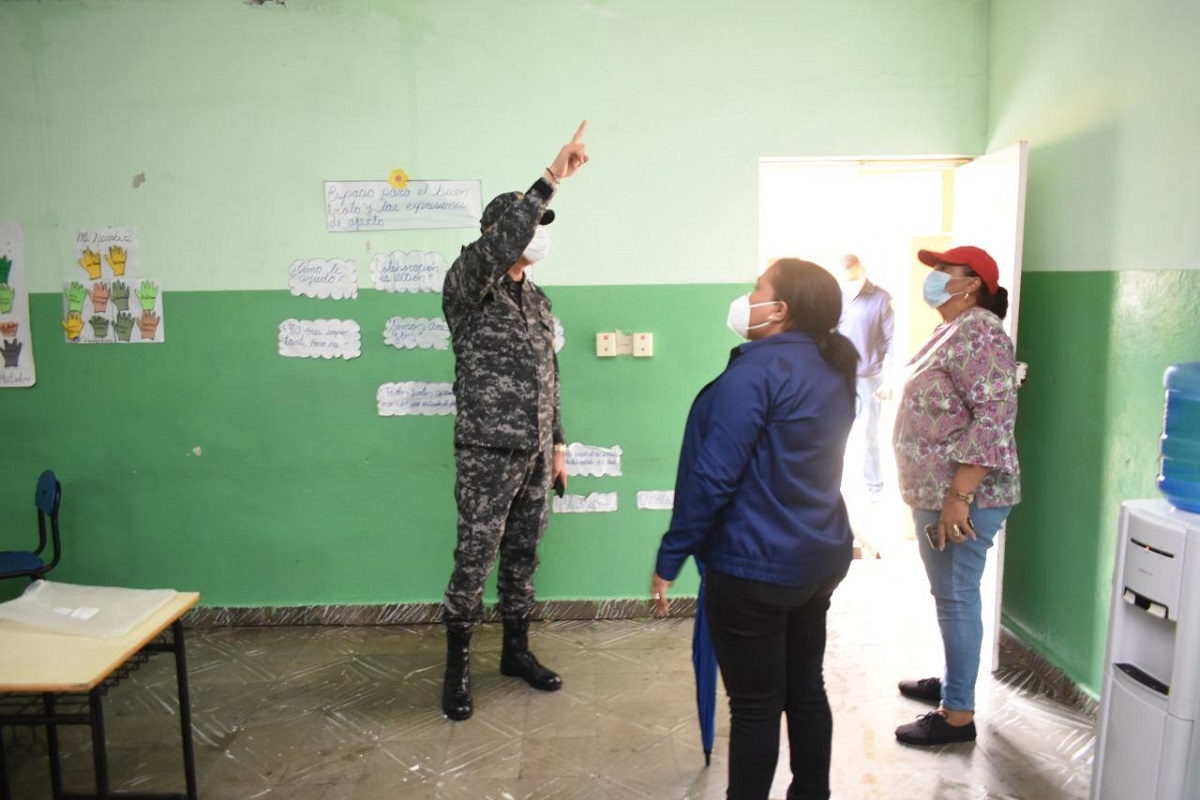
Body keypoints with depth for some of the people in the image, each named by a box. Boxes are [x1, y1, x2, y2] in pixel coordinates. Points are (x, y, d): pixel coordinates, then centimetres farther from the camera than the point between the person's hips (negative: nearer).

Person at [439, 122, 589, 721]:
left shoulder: (537, 301, 14)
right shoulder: (467, 286, -7)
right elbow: (499, 247, -30)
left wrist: (557, 443, 16)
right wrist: (551, 179, -32)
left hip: (535, 452, 7)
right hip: (488, 452, -6)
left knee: (522, 555, 15)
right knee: (475, 560, 1)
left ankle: (516, 650, 30)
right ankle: (457, 667, 17)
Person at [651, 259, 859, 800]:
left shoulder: (757, 369, -19)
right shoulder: (834, 369, 7)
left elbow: (712, 475, -22)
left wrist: (669, 559, -14)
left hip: (754, 565, -8)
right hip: (819, 556, 9)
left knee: (755, 704, 5)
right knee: (804, 688, 20)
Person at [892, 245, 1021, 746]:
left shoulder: (979, 333, -16)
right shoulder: (952, 331, 16)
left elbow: (994, 417, -25)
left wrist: (959, 495, -27)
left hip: (963, 498, -10)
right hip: (936, 492, 10)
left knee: (956, 598, -1)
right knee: (948, 595, 19)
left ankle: (958, 715, 10)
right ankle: (953, 681, 35)